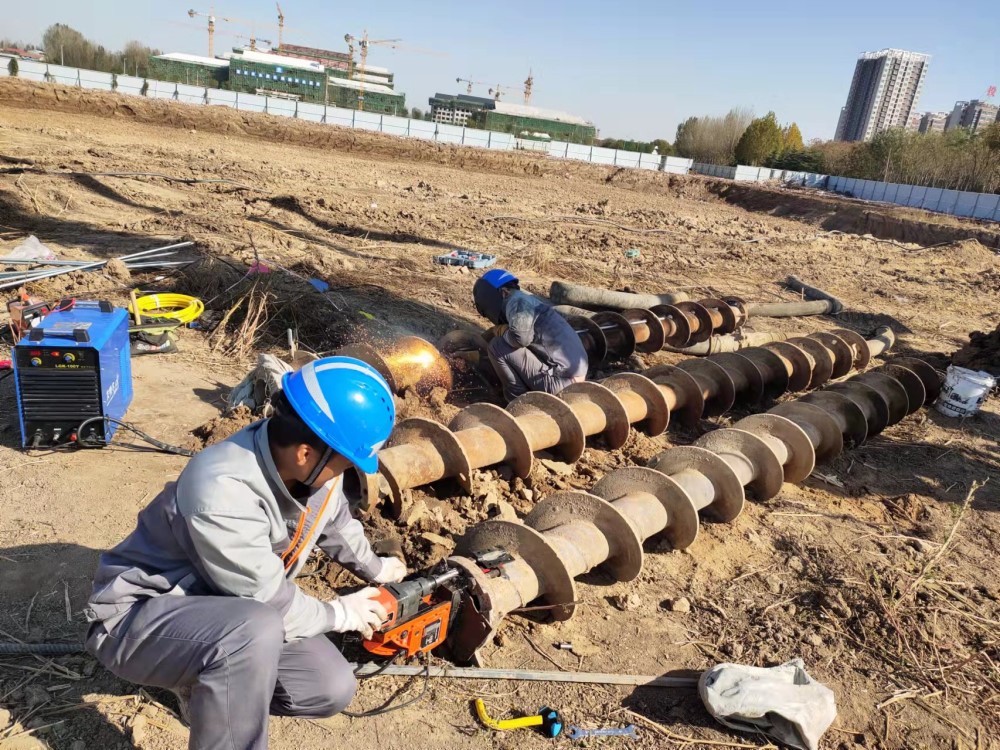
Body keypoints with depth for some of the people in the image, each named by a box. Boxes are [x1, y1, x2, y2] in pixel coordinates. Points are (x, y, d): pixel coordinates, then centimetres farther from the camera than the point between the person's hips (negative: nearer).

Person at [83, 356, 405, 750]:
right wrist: (339, 613, -9)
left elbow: (334, 518, 12)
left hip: (227, 610, 8)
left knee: (332, 689, -5)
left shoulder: (310, 464, -12)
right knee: (257, 630, -38)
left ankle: (208, 683, 16)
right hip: (141, 617, -8)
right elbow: (271, 605, -27)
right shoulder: (223, 493, -37)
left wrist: (373, 568, 26)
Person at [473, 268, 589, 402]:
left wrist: (503, 332, -7)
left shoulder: (516, 302, -11)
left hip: (560, 380, -10)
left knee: (497, 345, -7)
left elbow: (521, 338, -26)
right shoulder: (525, 299, 19)